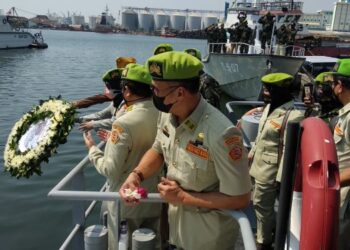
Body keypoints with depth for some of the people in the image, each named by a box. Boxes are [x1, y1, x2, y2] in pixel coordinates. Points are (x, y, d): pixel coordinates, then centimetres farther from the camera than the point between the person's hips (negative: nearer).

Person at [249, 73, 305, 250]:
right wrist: (251, 154, 20)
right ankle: (273, 228, 45)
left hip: (270, 170, -8)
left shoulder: (293, 116, -21)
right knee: (263, 204, 22)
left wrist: (280, 178, -20)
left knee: (262, 206, 7)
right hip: (259, 165, 8)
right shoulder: (269, 107, 7)